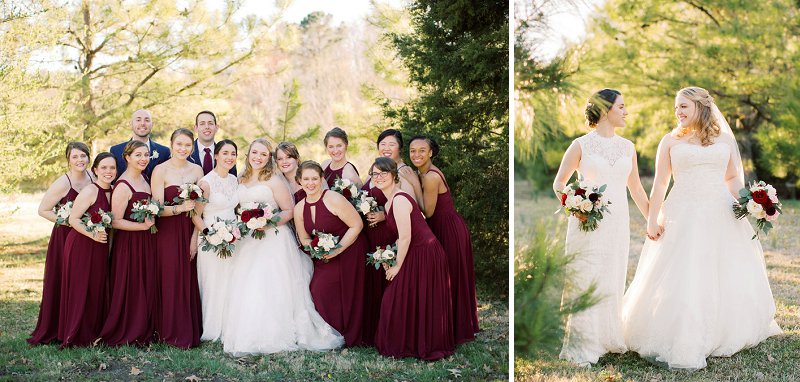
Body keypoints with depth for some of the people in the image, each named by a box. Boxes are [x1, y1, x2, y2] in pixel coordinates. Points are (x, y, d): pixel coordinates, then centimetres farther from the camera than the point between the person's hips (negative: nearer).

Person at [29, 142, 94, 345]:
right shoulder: (62, 183, -15)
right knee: (61, 284, -1)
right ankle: (53, 331, 11)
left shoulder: (93, 179, 0)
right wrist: (68, 221, -17)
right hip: (65, 238, -5)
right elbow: (43, 210, -11)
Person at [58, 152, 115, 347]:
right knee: (80, 289, -1)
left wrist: (106, 237, 0)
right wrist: (93, 235, -25)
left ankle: (95, 333, 21)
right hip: (81, 245, -7)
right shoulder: (89, 192, -15)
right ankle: (77, 336, 8)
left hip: (101, 247, 7)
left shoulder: (113, 192, 6)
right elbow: (73, 219, -17)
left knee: (98, 289, 11)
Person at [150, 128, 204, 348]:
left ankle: (190, 332, 16)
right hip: (167, 233, -3)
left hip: (190, 233, 3)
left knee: (190, 283, 5)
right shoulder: (160, 171, -5)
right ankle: (171, 334, 8)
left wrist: (196, 236, -4)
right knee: (170, 282, -3)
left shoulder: (197, 170, 7)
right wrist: (180, 208, -26)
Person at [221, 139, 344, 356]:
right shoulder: (242, 181, 14)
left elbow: (290, 210, -6)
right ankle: (250, 336, 7)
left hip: (273, 240, -6)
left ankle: (274, 336, -7)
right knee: (247, 289, 0)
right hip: (248, 242, 6)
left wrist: (269, 223, -20)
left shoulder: (274, 181, -5)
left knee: (270, 287, -11)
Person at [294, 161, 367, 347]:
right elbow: (304, 239, 11)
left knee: (344, 294, -5)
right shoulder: (299, 208, 2)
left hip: (348, 253, -5)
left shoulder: (334, 200, -18)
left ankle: (348, 338, 13)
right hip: (323, 257, 5)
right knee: (318, 290, -6)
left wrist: (337, 250, -18)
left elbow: (357, 225, -16)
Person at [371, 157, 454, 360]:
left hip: (425, 255, -9)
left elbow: (405, 238, -21)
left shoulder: (399, 200, -20)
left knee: (417, 302, 2)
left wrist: (398, 266, -11)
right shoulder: (389, 202, 10)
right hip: (416, 254, 9)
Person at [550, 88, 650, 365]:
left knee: (612, 282, 8)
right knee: (585, 281, -5)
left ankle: (608, 339, 19)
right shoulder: (581, 146, -1)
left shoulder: (627, 147, 12)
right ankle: (582, 345, 1)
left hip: (617, 223, 4)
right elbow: (558, 184, 4)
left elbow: (636, 189, 18)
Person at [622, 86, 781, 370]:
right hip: (683, 218, -2)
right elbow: (660, 184, 4)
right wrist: (652, 219, -3)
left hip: (721, 218, 2)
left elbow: (734, 179, 14)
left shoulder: (725, 139, 10)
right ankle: (681, 343, 4)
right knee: (681, 280, -4)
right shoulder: (670, 141, 6)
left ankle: (727, 336, 24)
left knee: (726, 278, 7)